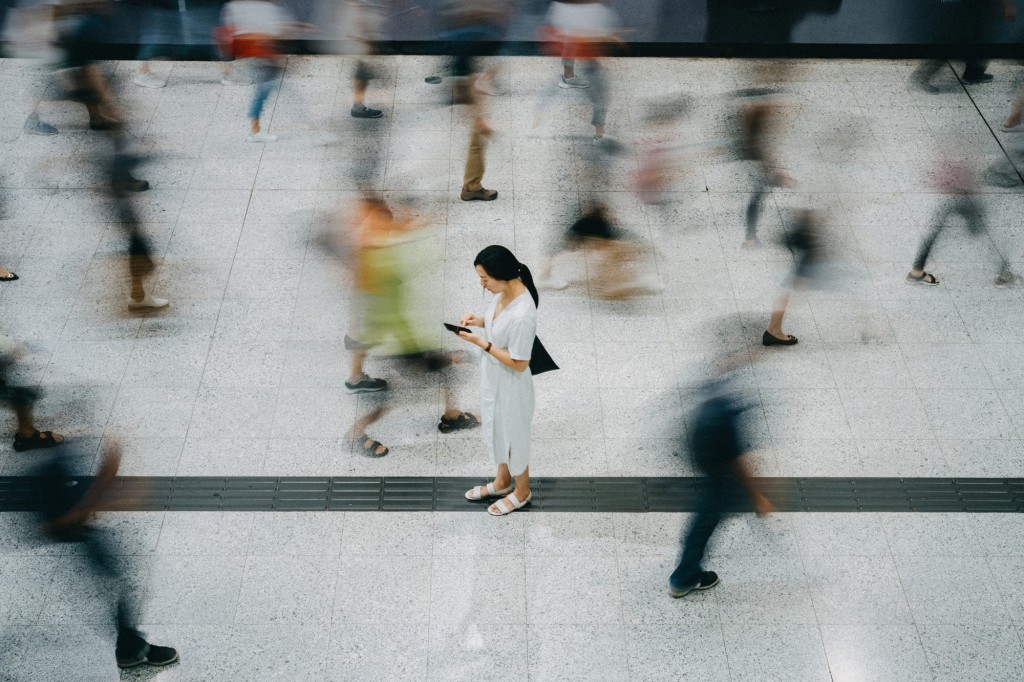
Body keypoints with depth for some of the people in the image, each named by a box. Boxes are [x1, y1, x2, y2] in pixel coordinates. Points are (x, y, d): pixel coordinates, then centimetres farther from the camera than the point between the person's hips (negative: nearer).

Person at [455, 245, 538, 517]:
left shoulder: (522, 315, -37)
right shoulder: (504, 291, -11)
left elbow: (519, 364, -28)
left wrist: (481, 342, -27)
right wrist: (479, 320, -9)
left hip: (510, 386, -8)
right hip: (492, 378, 8)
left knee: (513, 436, 16)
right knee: (496, 430, 27)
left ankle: (522, 492, 41)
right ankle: (503, 481, 51)